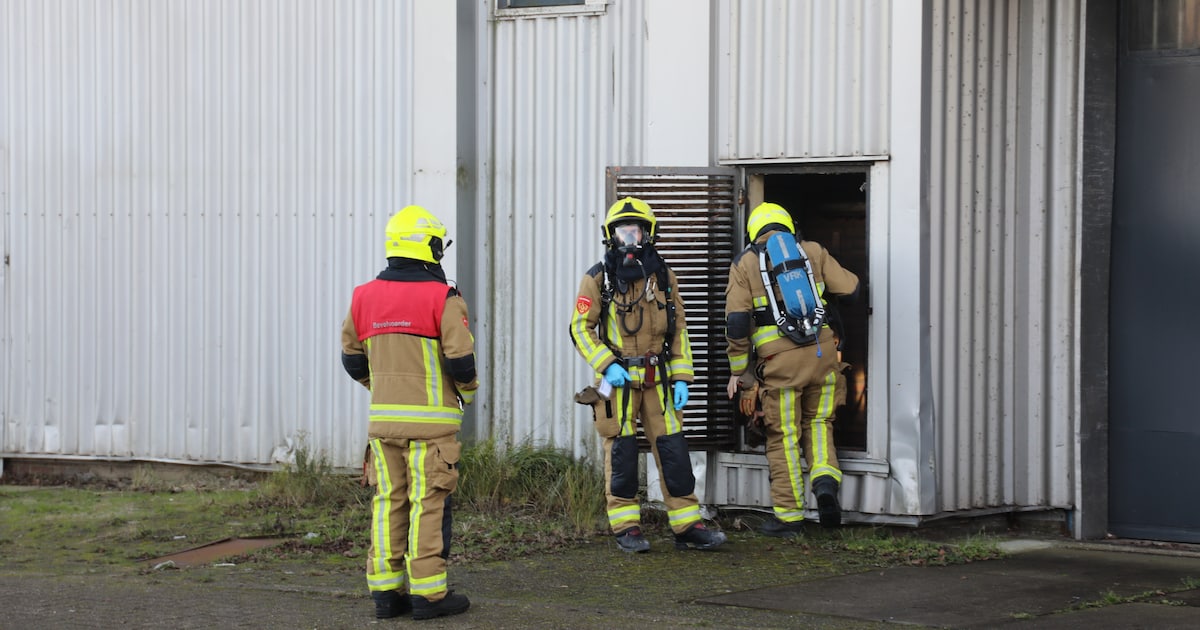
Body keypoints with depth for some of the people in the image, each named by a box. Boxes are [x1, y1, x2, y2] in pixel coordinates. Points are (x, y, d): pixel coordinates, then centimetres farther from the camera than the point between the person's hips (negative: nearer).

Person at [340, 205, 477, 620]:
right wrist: (468, 392, 6)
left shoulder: (365, 296, 7)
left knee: (388, 502, 10)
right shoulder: (442, 298, -11)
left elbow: (352, 359, 15)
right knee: (429, 503, -1)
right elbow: (460, 359, -14)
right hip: (430, 420, -5)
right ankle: (428, 593, 0)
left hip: (382, 416, 5)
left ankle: (385, 591, 11)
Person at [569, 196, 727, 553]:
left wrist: (681, 377, 4)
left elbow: (678, 331, 12)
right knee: (621, 454, 0)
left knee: (673, 450, 1)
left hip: (658, 379, 3)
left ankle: (687, 526, 6)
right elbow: (580, 328, -2)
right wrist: (606, 365, -14)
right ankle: (626, 528, 9)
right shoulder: (598, 279, -2)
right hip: (617, 380, -3)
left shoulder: (664, 278, 9)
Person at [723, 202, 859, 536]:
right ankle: (825, 480, -5)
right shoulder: (812, 251, 11)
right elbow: (850, 288, 10)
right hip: (821, 351, 2)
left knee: (784, 436, 7)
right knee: (819, 421, 20)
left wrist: (738, 370, 6)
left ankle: (788, 516, 10)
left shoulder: (744, 263, 7)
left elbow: (736, 320, -2)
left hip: (778, 359, -2)